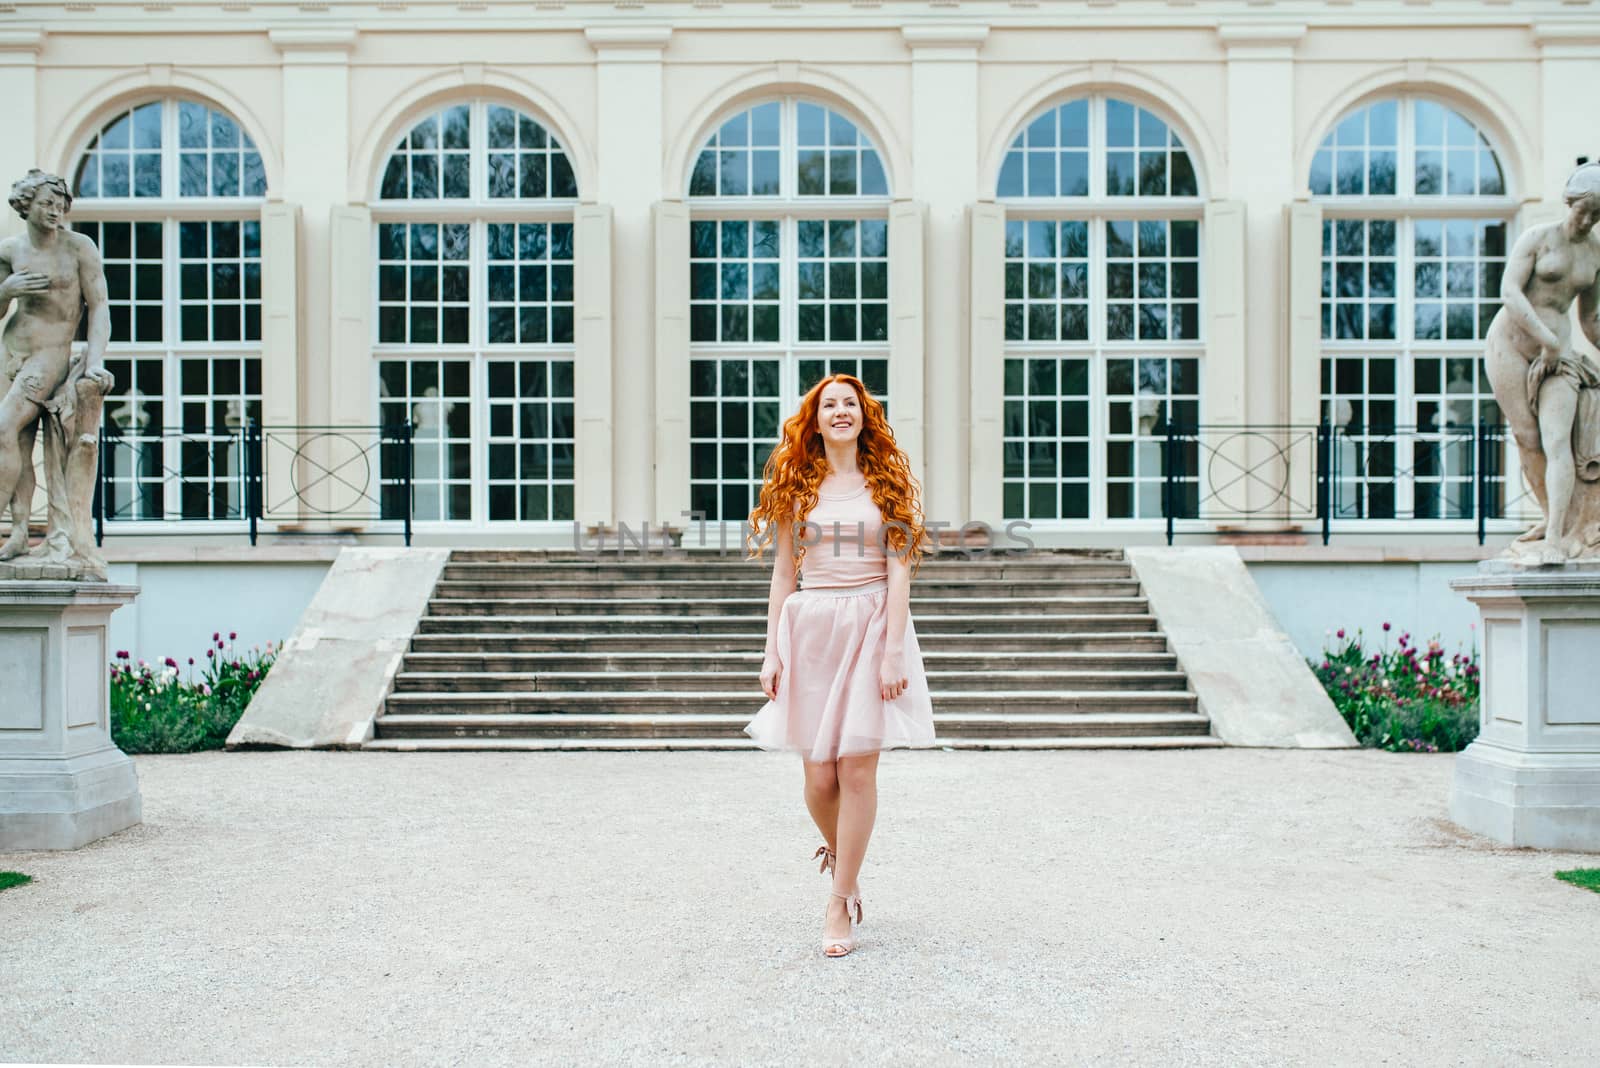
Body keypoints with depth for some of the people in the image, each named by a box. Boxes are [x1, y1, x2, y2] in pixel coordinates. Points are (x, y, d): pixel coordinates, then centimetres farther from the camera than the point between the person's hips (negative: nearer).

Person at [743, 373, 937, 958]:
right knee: (818, 777, 1)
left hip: (871, 625, -1)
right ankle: (837, 851, 34)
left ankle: (838, 903, 9)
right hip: (810, 626, 2)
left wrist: (893, 651, -9)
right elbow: (783, 574, 9)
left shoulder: (888, 483, 4)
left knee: (857, 769, -4)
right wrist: (772, 652, 4)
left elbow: (899, 574, -1)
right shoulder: (796, 486, 9)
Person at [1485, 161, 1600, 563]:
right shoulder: (1537, 237, -3)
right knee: (1527, 438, -2)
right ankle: (1555, 516, 16)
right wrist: (1547, 340, -20)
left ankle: (1555, 539, -20)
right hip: (1510, 342, -2)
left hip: (1558, 350, 3)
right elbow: (1509, 291, -15)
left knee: (1557, 439, -14)